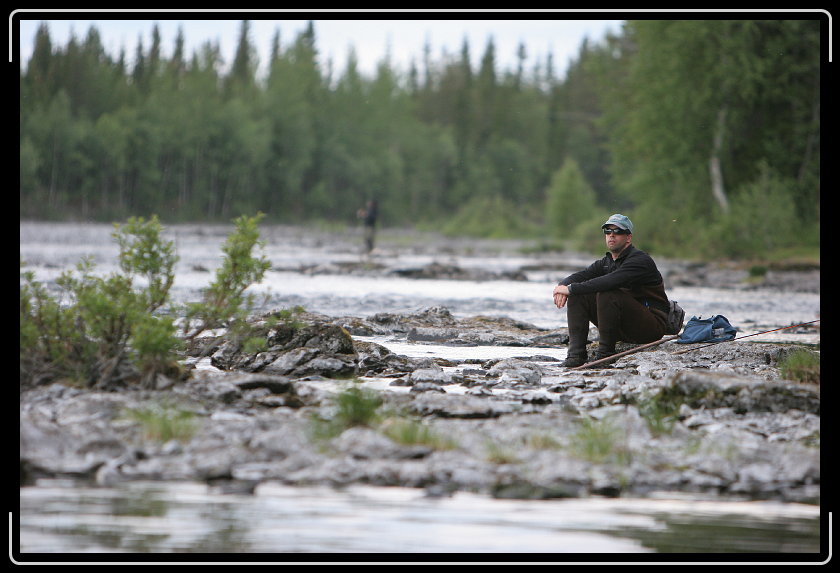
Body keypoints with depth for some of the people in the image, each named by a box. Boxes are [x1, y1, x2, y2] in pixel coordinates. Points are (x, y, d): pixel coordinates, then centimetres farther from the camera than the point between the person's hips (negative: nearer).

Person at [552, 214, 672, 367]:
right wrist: (562, 286, -25)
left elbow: (610, 282, -32)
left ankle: (605, 353, -22)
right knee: (578, 295, -4)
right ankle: (576, 355, -14)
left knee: (607, 294, -31)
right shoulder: (606, 262, 12)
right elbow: (580, 276, 0)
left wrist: (571, 289, -30)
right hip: (624, 330, 8)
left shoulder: (640, 260, -16)